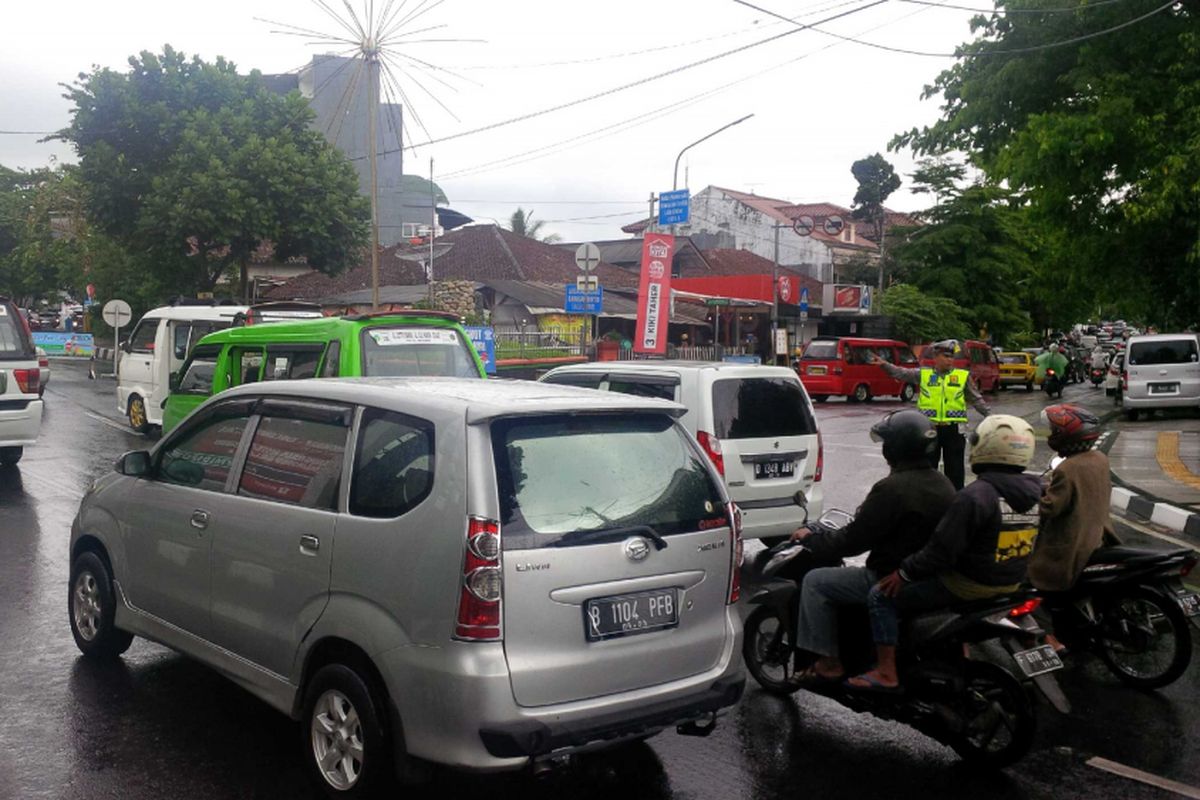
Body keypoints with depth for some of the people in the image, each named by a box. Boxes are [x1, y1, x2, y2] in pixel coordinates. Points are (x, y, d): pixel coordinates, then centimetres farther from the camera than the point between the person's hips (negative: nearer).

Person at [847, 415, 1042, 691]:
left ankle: (886, 673, -1)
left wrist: (904, 573, -11)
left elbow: (942, 550, -23)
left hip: (969, 585, -8)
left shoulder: (975, 496, -25)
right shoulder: (1033, 492, -1)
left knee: (882, 596, 0)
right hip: (1012, 583, 9)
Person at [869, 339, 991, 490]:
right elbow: (901, 373, -4)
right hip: (929, 429, 0)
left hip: (954, 430, 0)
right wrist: (884, 364, -20)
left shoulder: (963, 376, 4)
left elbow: (977, 399, 9)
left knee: (955, 469, 7)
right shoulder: (923, 374, 4)